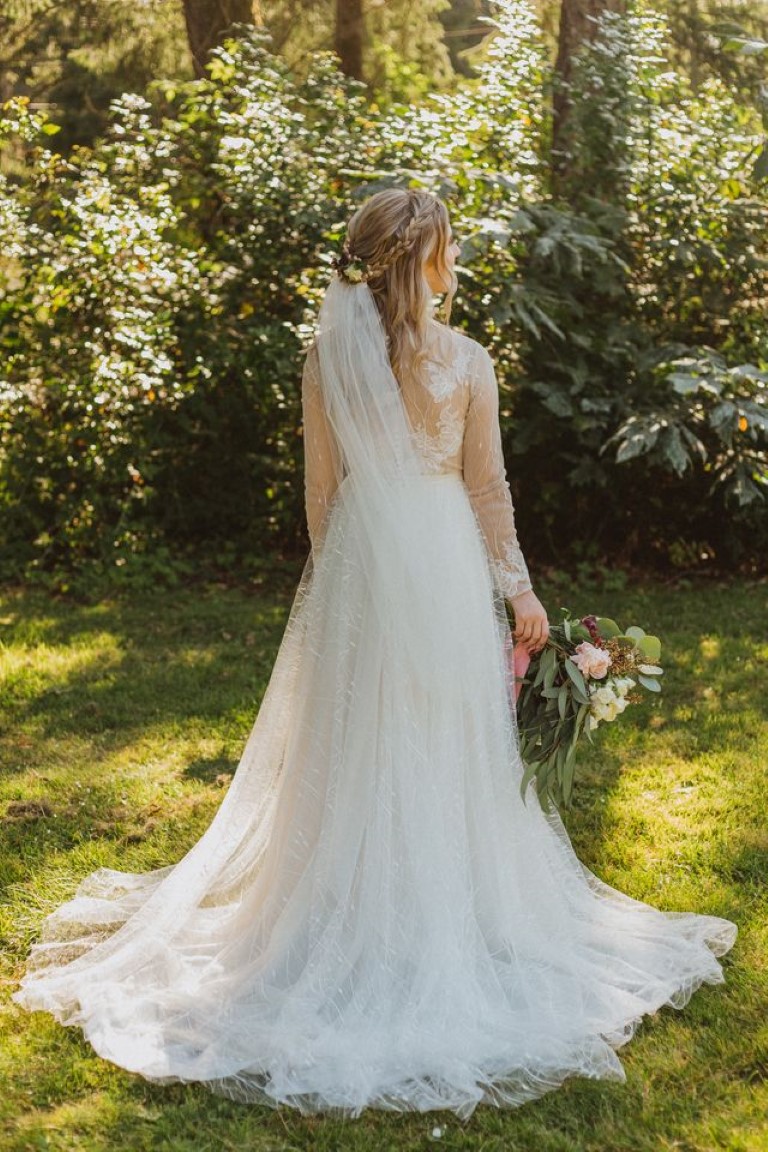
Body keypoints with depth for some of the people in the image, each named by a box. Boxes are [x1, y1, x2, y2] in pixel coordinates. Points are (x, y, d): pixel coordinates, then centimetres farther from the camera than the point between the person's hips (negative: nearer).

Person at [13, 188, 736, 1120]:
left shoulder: (327, 359, -2)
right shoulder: (467, 361, -8)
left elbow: (321, 488, 3)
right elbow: (488, 490, -3)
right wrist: (517, 588, 6)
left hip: (358, 556, 2)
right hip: (444, 559, -2)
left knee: (354, 742, 11)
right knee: (445, 741, 8)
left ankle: (352, 911, 21)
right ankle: (449, 914, 18)